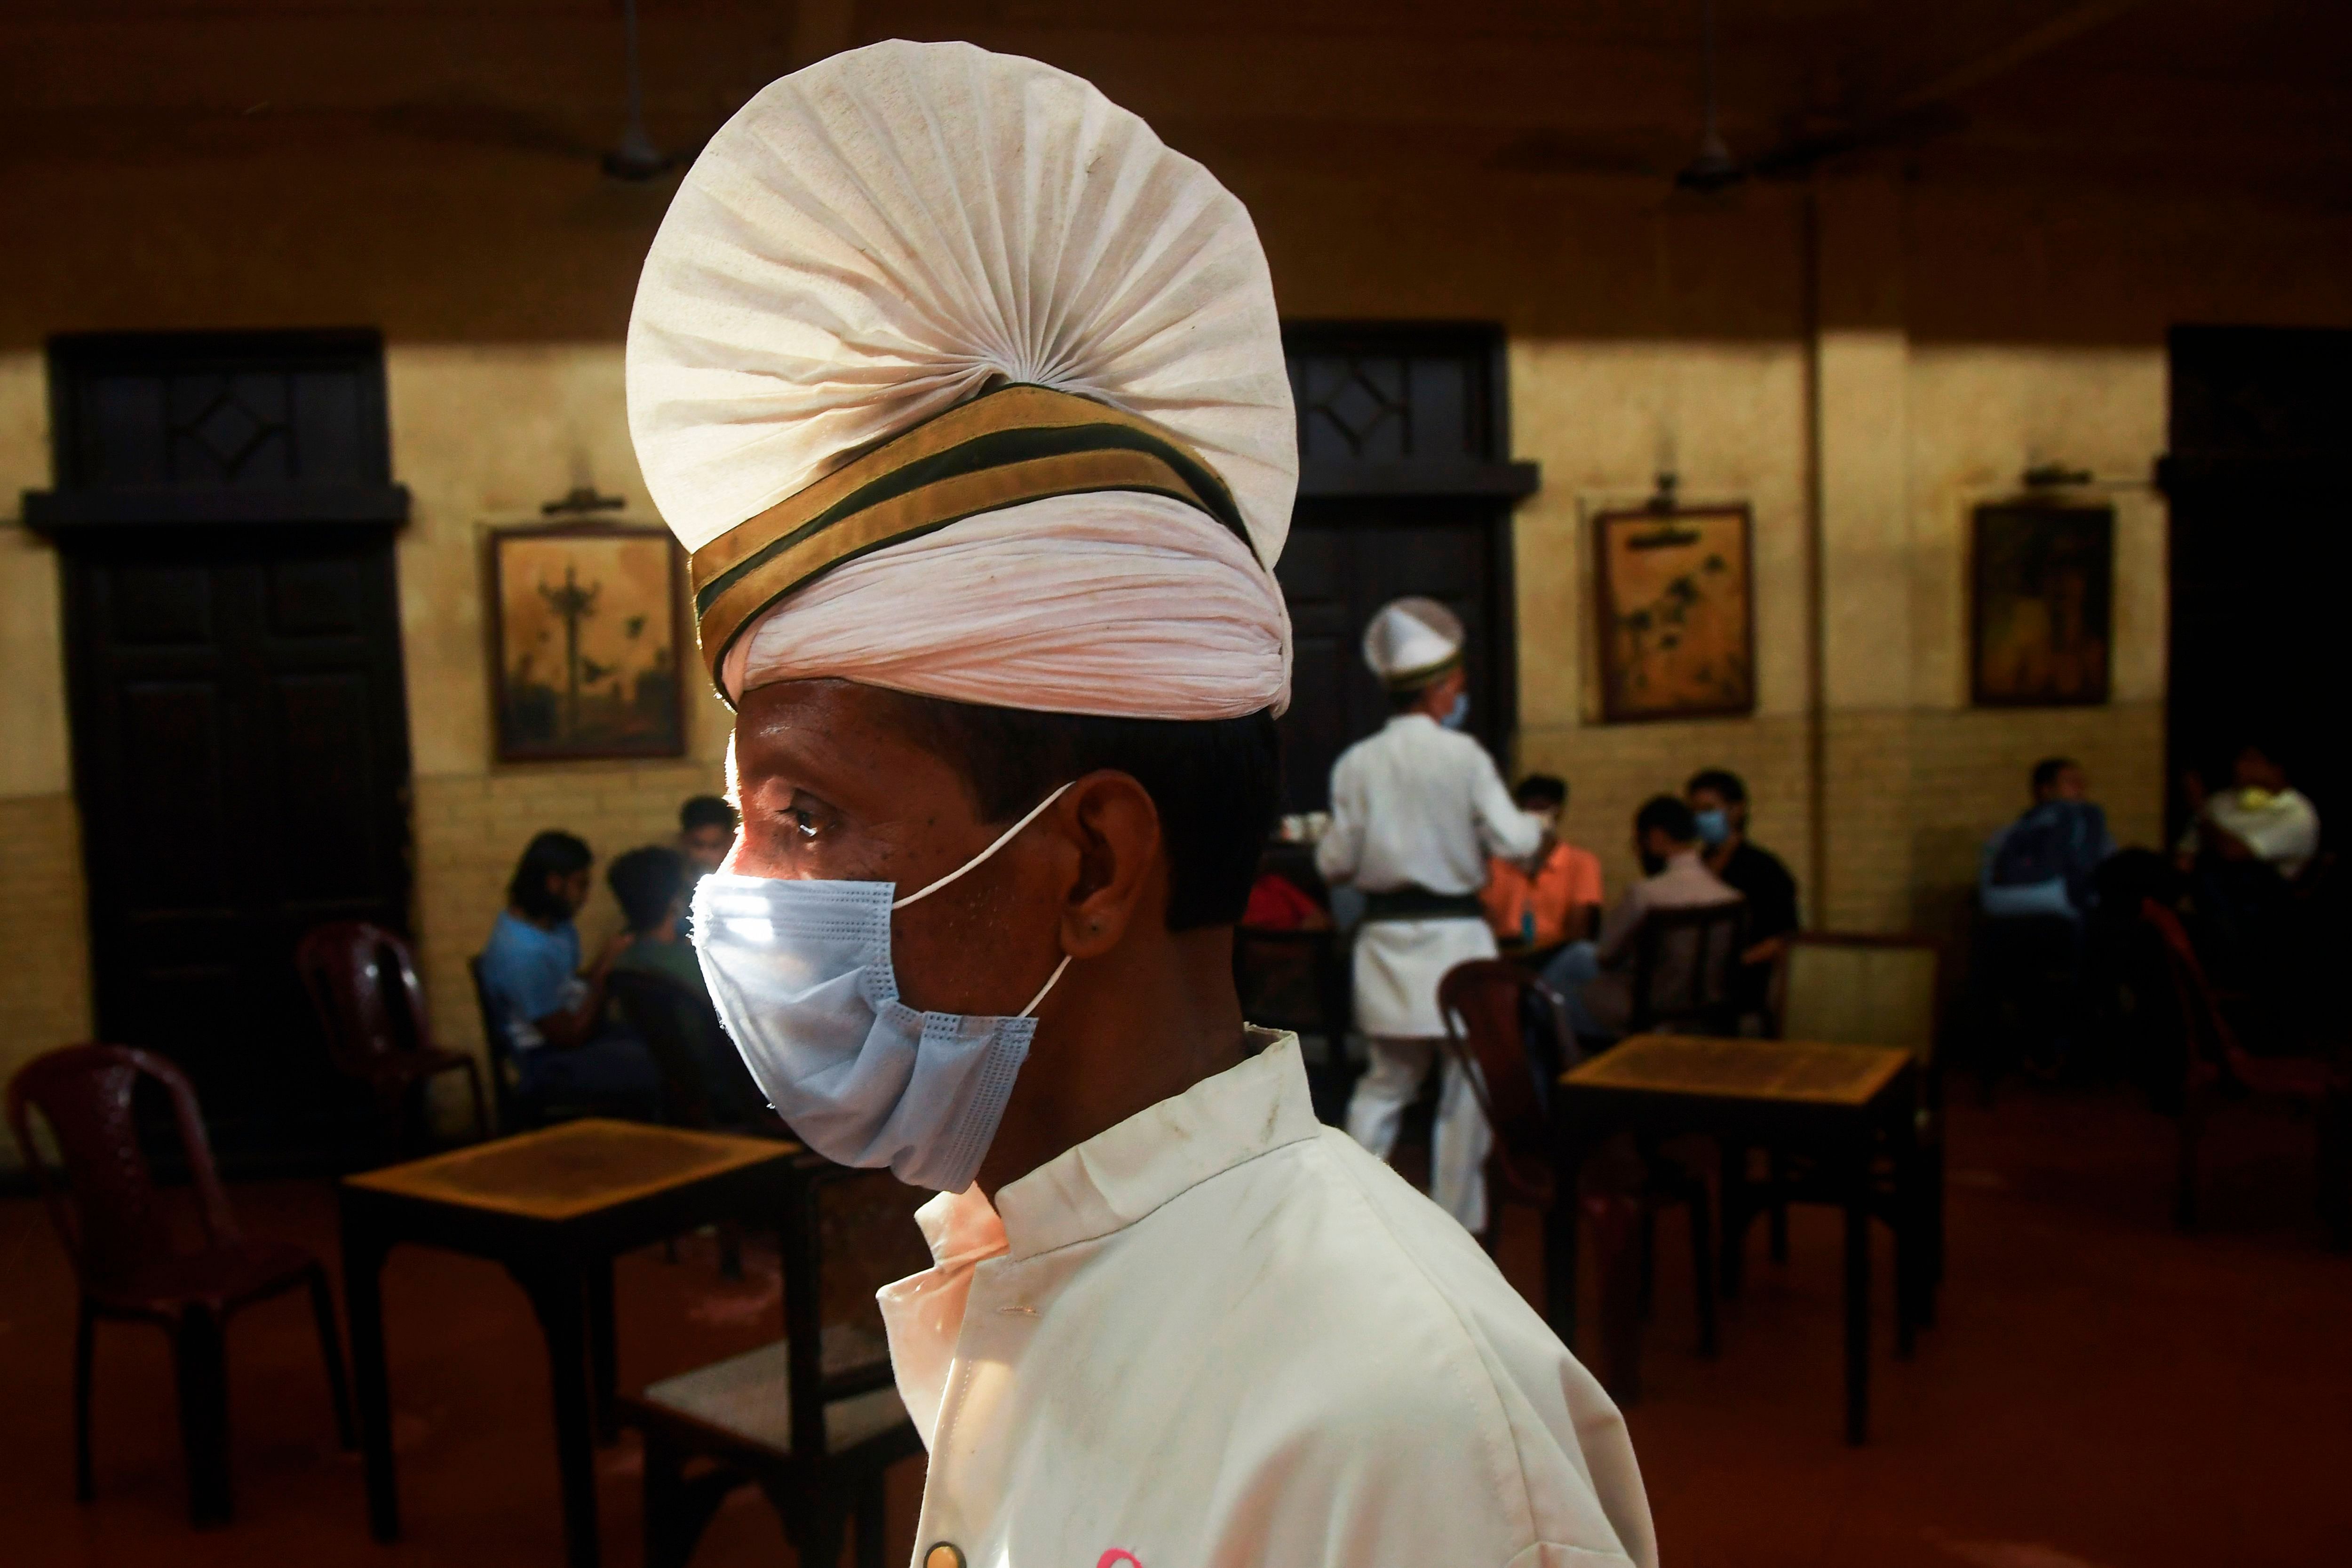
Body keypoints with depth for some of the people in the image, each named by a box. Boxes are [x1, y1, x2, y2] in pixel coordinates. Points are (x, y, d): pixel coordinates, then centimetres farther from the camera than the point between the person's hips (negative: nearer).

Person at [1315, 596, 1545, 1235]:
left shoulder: (1356, 763, 1)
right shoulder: (1462, 756, -10)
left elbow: (1335, 862, 1)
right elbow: (1512, 840, -12)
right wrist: (1537, 826, 8)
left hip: (1385, 941, 4)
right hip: (1454, 936, -4)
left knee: (1385, 1080, 16)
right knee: (1467, 1086, 8)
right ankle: (1456, 1224, 14)